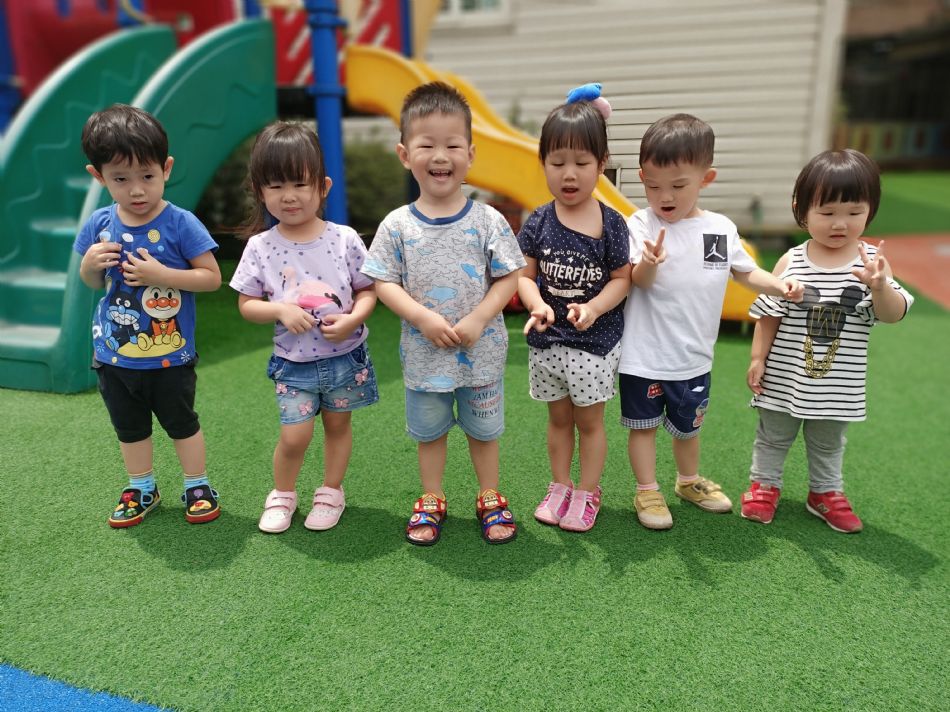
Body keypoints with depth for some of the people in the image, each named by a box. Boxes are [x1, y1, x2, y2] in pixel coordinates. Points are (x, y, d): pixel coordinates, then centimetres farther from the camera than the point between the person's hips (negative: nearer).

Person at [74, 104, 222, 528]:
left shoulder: (180, 223, -16)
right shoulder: (99, 225, -3)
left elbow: (212, 277, -16)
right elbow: (94, 283, 10)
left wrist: (160, 274, -26)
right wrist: (89, 264, -12)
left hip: (170, 356, -4)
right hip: (114, 355, 5)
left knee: (181, 423, 12)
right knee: (129, 427, 20)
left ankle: (197, 486, 31)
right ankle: (141, 489, 39)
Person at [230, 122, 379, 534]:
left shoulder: (344, 239, -8)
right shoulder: (260, 247, -6)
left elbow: (367, 290, -2)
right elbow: (246, 304, -1)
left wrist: (352, 319, -20)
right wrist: (281, 310, -19)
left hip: (345, 355, 1)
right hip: (294, 361, 0)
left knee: (338, 424, 14)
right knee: (294, 436, -2)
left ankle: (331, 492, 36)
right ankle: (282, 494, 27)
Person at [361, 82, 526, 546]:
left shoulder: (488, 221, -8)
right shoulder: (397, 225, -7)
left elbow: (508, 278, -7)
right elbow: (384, 282, -6)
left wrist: (477, 320, -19)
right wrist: (424, 318, -19)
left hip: (481, 351, -1)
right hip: (423, 352, 1)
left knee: (484, 429, 16)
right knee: (428, 431, 18)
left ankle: (490, 499, 37)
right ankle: (431, 500, 38)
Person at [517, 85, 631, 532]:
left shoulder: (611, 223, -8)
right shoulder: (539, 222, -3)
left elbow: (621, 279, -6)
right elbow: (525, 275, -2)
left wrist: (593, 308, -23)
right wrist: (538, 304, -21)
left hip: (595, 340, -2)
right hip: (547, 339, 3)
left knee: (589, 420, 12)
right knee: (559, 417, 18)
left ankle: (587, 493, 29)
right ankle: (560, 487, 36)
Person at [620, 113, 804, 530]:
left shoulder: (721, 229, 0)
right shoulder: (640, 225, -12)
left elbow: (744, 271, 13)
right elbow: (637, 282, -19)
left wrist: (780, 286, -3)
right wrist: (649, 263, -41)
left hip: (694, 357, 4)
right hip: (644, 355, -4)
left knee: (688, 426, 22)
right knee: (644, 424, 10)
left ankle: (689, 481, 44)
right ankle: (647, 492, 26)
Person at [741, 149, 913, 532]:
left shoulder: (871, 260, -8)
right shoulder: (791, 261, -11)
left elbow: (893, 315, -13)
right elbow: (769, 316, -4)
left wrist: (880, 287, -33)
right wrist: (758, 358, -3)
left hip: (837, 385, 1)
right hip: (784, 378, -1)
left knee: (828, 443, 21)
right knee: (773, 436, 16)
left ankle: (826, 492, 40)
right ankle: (764, 484, 35)